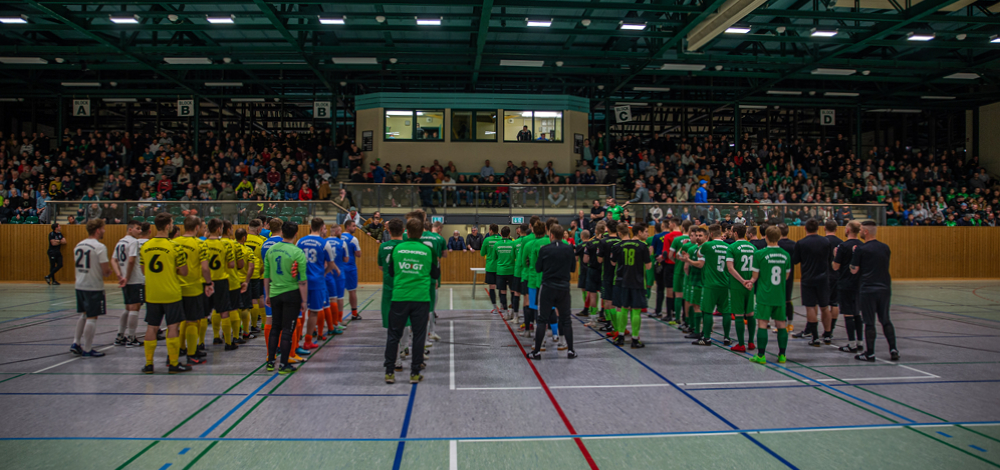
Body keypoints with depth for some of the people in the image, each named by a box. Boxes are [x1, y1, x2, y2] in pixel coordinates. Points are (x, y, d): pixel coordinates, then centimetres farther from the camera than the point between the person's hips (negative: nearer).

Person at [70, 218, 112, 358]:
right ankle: (87, 349, 5)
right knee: (92, 318, 0)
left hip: (80, 285, 8)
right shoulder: (99, 247, -16)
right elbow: (106, 270, -18)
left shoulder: (78, 245, 8)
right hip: (94, 287, -8)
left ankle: (76, 343, 23)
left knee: (84, 315, 21)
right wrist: (108, 272, 4)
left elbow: (76, 264, 18)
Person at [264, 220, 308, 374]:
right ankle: (284, 365, 6)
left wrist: (267, 295, 19)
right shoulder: (298, 253, -13)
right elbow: (302, 280, -14)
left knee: (275, 327, 16)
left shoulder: (271, 250, 2)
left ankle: (271, 362, 21)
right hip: (291, 294, -5)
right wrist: (304, 301, -7)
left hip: (274, 293, 5)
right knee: (287, 329, 2)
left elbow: (266, 275, 9)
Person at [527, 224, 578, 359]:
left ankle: (536, 352, 6)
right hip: (564, 287, 2)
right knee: (566, 319, 11)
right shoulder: (569, 249, -3)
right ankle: (570, 350, 12)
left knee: (542, 320, 3)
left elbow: (538, 269, 0)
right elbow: (573, 268, 8)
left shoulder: (544, 249, -8)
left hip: (548, 287, -2)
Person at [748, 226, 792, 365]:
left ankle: (761, 356, 1)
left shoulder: (759, 254, -9)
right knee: (781, 324, 10)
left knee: (762, 324, 0)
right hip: (780, 295, 4)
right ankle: (782, 355, 15)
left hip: (764, 295, -4)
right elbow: (787, 276, 14)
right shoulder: (785, 255, 4)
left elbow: (755, 276, -5)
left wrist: (751, 281, 18)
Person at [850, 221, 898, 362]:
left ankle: (870, 353, 5)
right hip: (885, 288, 5)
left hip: (867, 290, -5)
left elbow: (854, 270, -8)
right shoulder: (885, 248, 7)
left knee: (869, 322, 0)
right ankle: (893, 349, 10)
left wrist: (854, 254, 6)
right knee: (886, 320, 14)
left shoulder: (861, 249, -10)